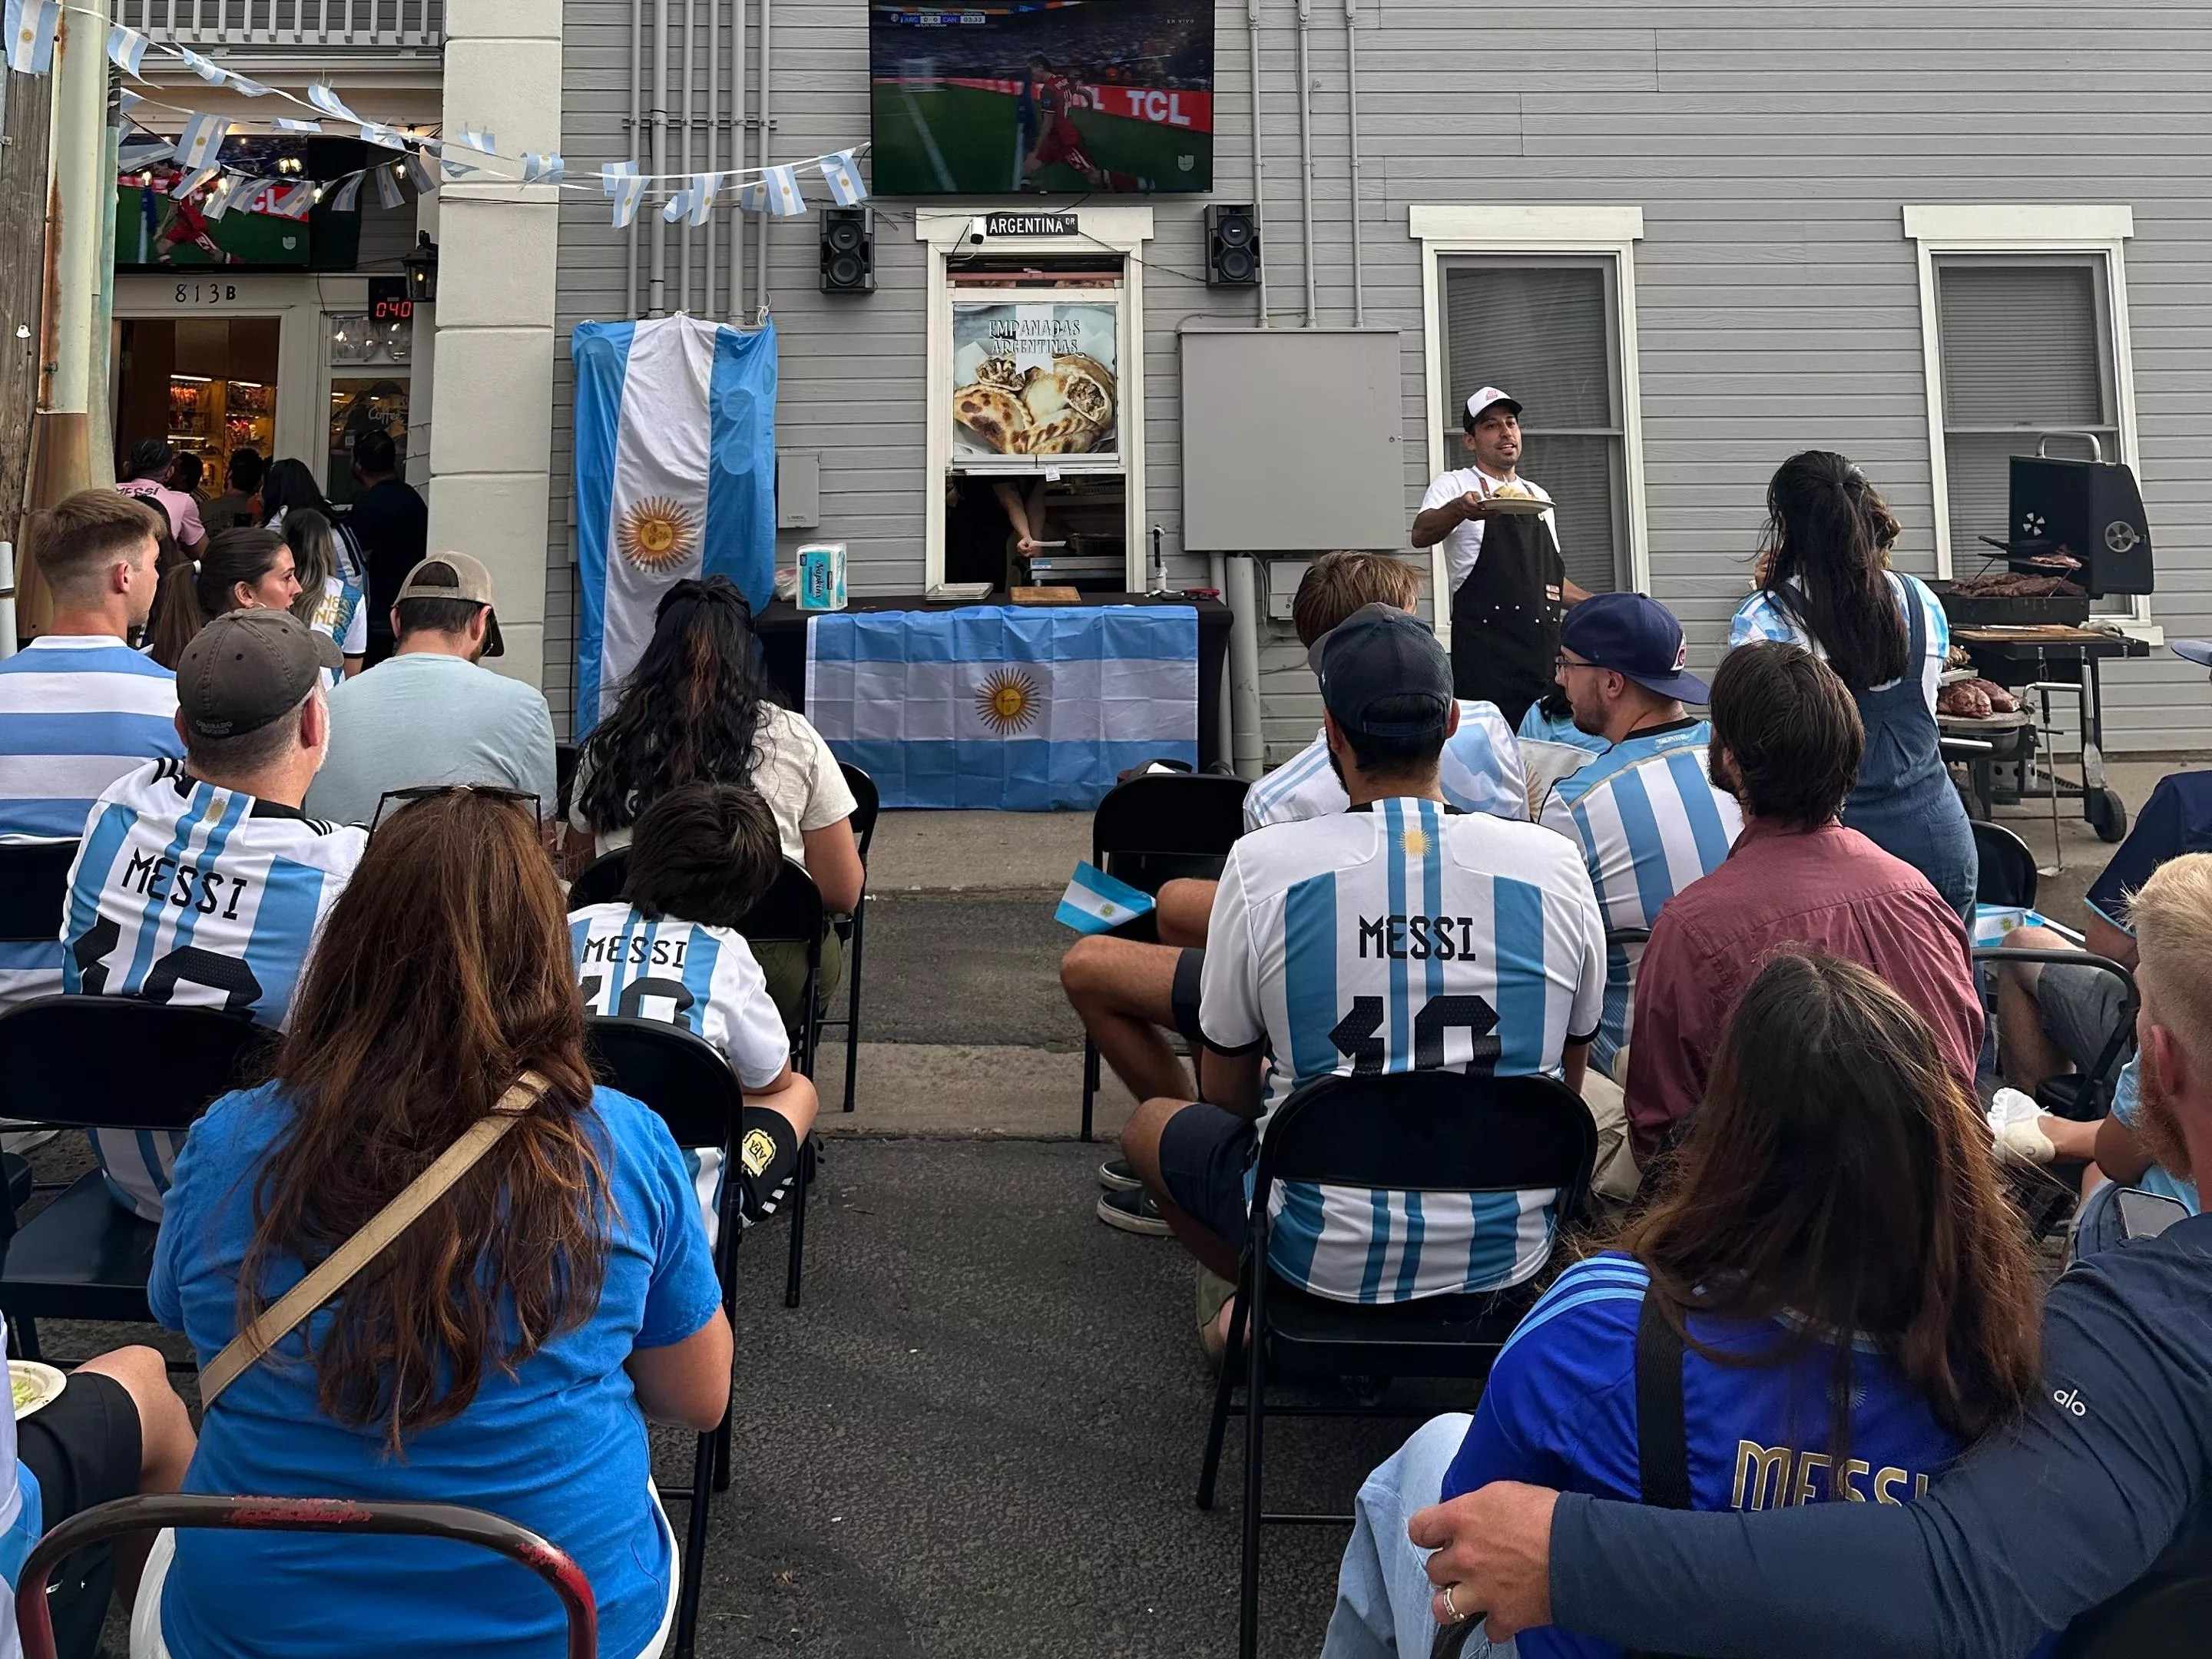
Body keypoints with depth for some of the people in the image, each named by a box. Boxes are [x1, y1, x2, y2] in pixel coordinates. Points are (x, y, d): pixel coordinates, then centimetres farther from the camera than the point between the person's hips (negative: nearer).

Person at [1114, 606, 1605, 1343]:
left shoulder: (1264, 865, -14)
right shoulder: (1554, 864, -8)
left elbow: (1227, 1094, -1)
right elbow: (1568, 1084, 6)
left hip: (1329, 1250, -3)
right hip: (1511, 1248, 3)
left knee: (1150, 1124, 23)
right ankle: (1464, 1316, 25)